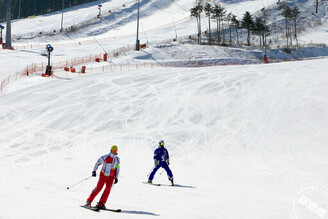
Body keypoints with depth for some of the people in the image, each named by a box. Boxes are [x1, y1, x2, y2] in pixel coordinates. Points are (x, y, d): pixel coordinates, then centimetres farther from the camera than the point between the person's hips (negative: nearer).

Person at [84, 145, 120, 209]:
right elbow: (98, 163, -4)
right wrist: (94, 171, -15)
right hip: (103, 175, -3)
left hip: (111, 177, 3)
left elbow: (117, 168, 12)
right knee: (98, 188, -13)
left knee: (108, 189, -15)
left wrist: (116, 177, 10)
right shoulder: (105, 157, -11)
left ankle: (101, 204, -13)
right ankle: (88, 202, -3)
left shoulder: (117, 159, 3)